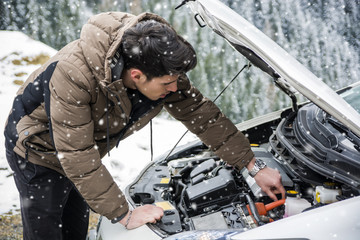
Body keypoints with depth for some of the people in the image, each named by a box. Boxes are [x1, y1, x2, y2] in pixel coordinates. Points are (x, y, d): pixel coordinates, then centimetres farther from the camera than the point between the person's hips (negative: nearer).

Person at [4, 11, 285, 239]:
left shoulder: (162, 67, -22)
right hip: (39, 149, -6)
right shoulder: (73, 75, -42)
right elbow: (79, 160, -37)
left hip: (78, 153, 6)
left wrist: (254, 167, -7)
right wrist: (125, 215, -33)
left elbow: (202, 114, -10)